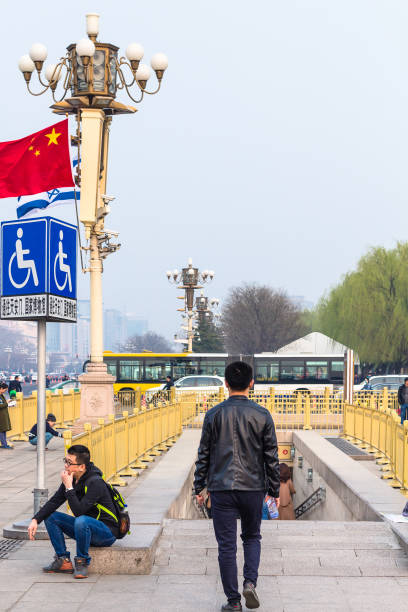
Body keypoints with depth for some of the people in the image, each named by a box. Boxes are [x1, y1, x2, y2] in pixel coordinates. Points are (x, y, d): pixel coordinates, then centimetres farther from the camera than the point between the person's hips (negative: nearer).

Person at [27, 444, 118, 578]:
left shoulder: (96, 483, -25)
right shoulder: (71, 478, -1)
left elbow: (79, 511, -32)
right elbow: (54, 502, 2)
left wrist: (69, 487, -29)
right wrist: (36, 520, -10)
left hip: (107, 532, -8)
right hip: (86, 528, 8)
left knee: (81, 521, -37)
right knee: (50, 517, 0)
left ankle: (82, 562, -16)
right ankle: (64, 561, -2)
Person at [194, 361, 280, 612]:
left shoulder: (214, 415, -1)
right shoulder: (262, 415, -2)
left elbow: (204, 454, 3)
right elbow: (271, 457, 1)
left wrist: (199, 487, 12)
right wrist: (274, 490, 10)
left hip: (222, 488, 0)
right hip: (253, 488, 1)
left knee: (227, 545, 4)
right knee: (252, 537, 19)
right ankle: (250, 582, 0)